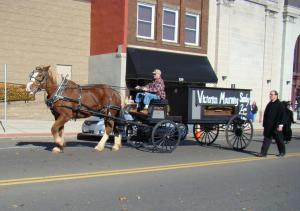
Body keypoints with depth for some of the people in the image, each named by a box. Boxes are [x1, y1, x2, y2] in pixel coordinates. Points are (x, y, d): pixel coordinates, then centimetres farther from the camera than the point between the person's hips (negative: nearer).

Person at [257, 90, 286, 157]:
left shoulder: (280, 105, -9)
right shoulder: (269, 104, 12)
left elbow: (282, 116, -13)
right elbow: (266, 114, 17)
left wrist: (280, 125, -19)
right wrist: (264, 123, 14)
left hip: (276, 126, -6)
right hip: (268, 126, 6)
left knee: (278, 139, 8)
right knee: (266, 139, 2)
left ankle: (282, 152, 25)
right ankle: (263, 153, 2)